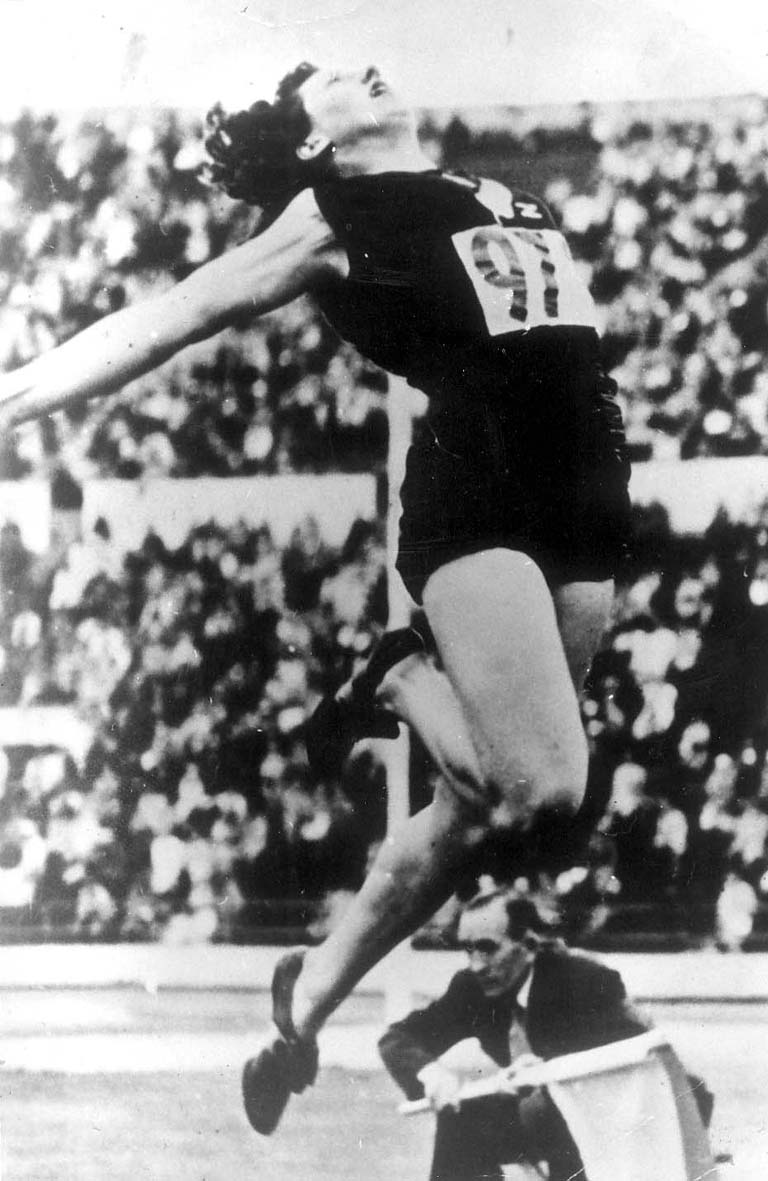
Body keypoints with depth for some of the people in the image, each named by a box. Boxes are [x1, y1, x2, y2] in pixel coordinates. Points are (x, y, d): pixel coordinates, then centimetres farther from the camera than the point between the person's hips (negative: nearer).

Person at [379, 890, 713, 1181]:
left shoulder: (589, 981, -25)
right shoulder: (472, 987, -9)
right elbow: (398, 1038, -7)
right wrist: (430, 1071, -31)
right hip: (538, 1114, 6)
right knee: (461, 1117, -14)